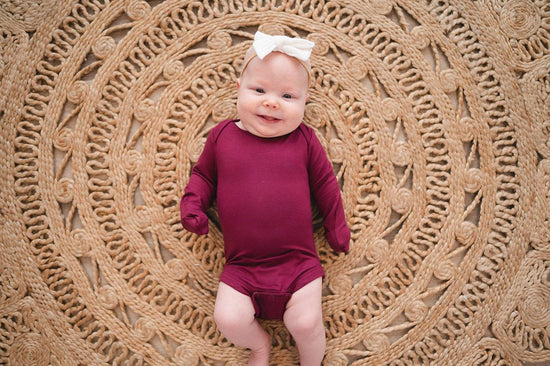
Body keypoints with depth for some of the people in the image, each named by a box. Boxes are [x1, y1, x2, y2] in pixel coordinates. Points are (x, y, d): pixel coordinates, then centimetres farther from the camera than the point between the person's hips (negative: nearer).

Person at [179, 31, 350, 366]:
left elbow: (325, 183, 10)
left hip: (299, 262, -1)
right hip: (241, 266, 1)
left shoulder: (304, 140, 0)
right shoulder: (222, 135, 2)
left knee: (307, 323, -10)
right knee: (229, 319, -14)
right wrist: (192, 205, -3)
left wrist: (337, 227, 11)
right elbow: (203, 174, 14)